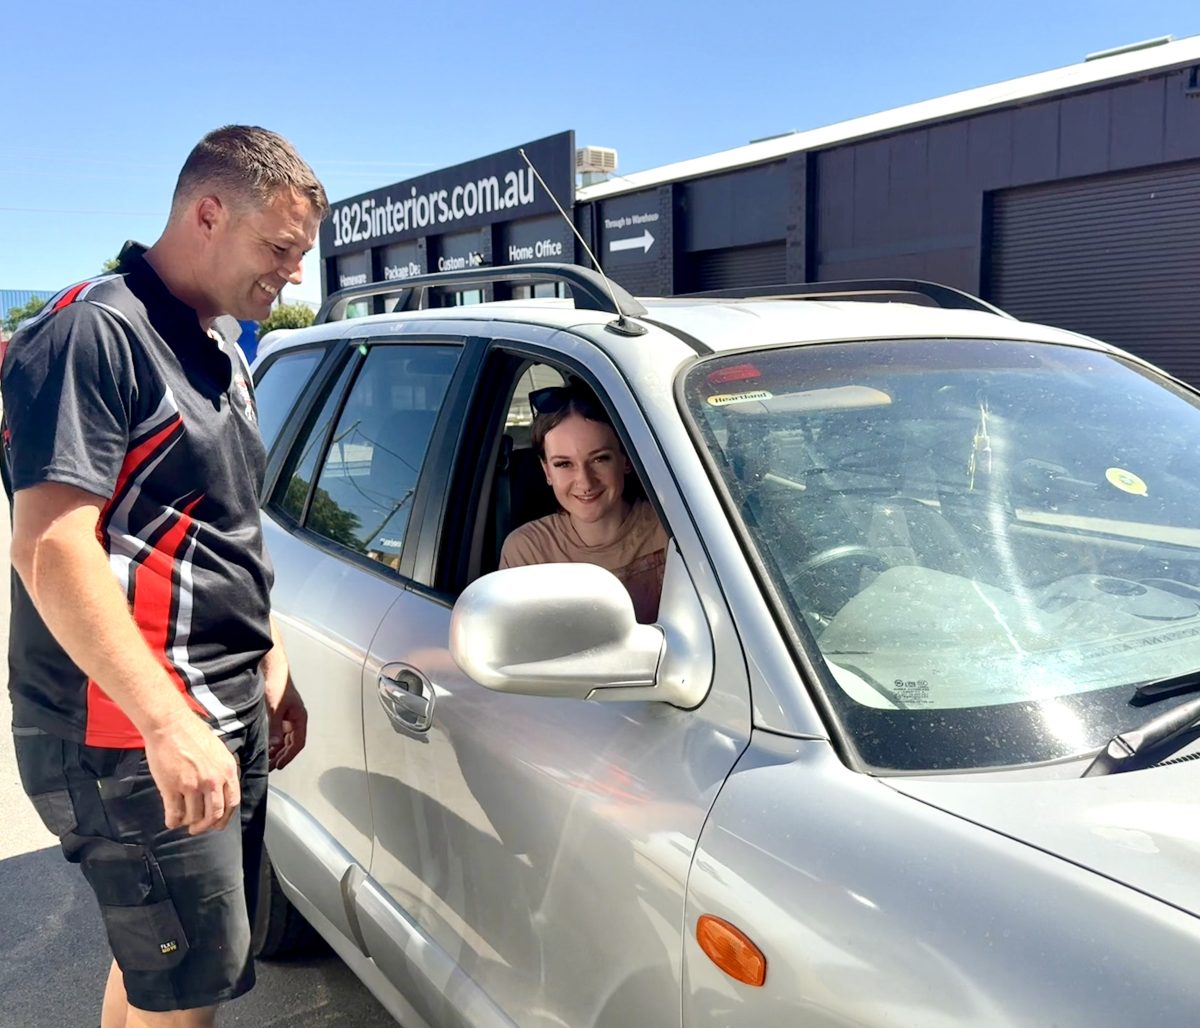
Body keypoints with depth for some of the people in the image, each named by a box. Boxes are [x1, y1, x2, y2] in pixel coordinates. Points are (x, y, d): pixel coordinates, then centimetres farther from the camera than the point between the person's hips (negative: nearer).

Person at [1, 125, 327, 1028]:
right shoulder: (95, 334, -14)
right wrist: (169, 724, -28)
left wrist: (272, 667, 19)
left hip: (228, 714, 9)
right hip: (133, 736, -9)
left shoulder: (221, 347, 16)